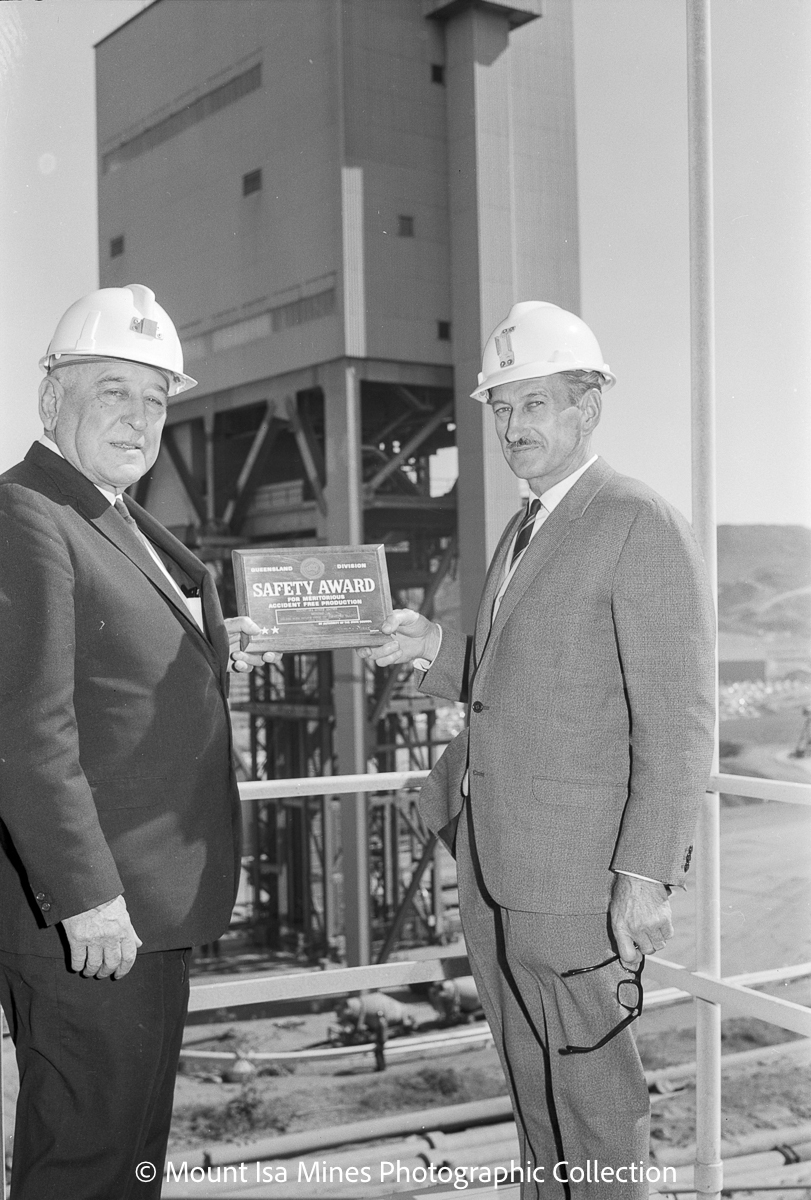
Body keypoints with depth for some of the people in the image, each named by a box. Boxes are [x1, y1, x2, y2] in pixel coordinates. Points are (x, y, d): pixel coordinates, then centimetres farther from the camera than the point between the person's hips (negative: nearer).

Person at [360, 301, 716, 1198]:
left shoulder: (642, 526, -12)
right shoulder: (524, 529, 15)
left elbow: (678, 720, -15)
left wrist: (646, 875, -18)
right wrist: (441, 653, 7)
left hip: (576, 873, -8)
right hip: (493, 866, 8)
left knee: (594, 1098, 6)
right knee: (533, 1094, 19)